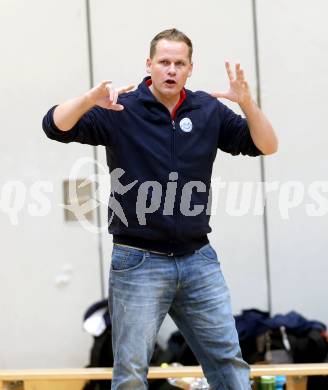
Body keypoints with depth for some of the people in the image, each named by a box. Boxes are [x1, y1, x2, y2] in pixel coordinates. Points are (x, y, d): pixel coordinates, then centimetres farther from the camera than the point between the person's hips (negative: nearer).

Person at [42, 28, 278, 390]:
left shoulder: (208, 110, 5)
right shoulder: (121, 110, -6)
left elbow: (267, 146, 4)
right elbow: (56, 126, -15)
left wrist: (246, 102, -14)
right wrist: (91, 98, -34)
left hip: (199, 260, 3)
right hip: (138, 262, -3)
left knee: (227, 359, 9)